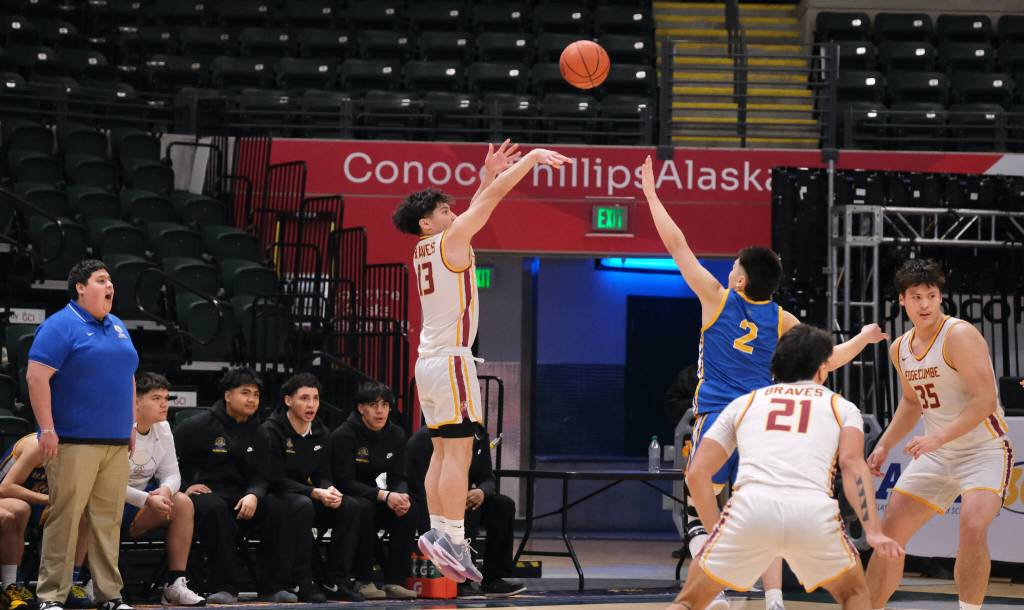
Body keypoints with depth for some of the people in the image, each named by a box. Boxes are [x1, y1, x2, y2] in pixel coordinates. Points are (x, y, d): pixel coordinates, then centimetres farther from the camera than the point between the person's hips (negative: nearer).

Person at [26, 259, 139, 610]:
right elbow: (36, 376, -13)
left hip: (116, 442, 7)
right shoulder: (61, 326, -6)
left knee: (109, 519, 6)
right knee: (65, 518, -8)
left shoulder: (117, 327, 18)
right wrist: (47, 430, -17)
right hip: (74, 443, -7)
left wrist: (131, 425, 20)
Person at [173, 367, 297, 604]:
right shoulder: (199, 425, -3)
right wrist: (184, 487, -13)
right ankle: (223, 587, -32)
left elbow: (259, 478, 11)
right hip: (201, 493, -5)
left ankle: (271, 587, -16)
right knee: (214, 508, -40)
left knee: (277, 509, -21)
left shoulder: (257, 434, 14)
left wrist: (253, 496, -12)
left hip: (239, 495, 5)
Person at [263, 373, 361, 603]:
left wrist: (329, 490, -18)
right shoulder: (272, 431, -14)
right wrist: (316, 493, -28)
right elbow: (276, 480, -18)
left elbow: (322, 476, 9)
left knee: (350, 507, -16)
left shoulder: (320, 433, 7)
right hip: (276, 497, -7)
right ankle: (302, 583, -32)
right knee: (303, 506, -38)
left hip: (307, 493, 7)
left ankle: (335, 581, -12)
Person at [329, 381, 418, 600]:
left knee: (409, 508, -22)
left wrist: (401, 495, -25)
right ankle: (363, 581, -24)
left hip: (372, 495, 5)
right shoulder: (344, 435, -17)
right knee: (363, 508, -37)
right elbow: (345, 482, -22)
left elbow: (398, 478, 1)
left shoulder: (396, 435, 1)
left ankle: (394, 580, -21)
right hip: (344, 498, -5)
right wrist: (384, 496, -34)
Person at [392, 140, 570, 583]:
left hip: (429, 361, 9)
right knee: (458, 452, -11)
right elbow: (490, 201, -9)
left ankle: (438, 533, 7)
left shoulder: (423, 250, 14)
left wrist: (488, 173, 23)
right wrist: (532, 158, -6)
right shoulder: (450, 240, -9)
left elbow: (477, 207, 27)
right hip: (451, 360, -9)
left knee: (442, 451, 10)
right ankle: (453, 542, -17)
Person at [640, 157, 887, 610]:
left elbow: (676, 245, 1)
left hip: (717, 419, -4)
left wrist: (650, 193, 8)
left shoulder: (718, 299, -2)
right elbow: (828, 360, 10)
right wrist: (865, 337, 30)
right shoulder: (781, 320, 7)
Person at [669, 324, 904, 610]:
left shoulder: (743, 403, 29)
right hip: (814, 512, 0)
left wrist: (718, 531, 30)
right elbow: (852, 463, 5)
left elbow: (697, 473, 21)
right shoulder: (841, 406, 26)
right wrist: (873, 531, -5)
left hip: (751, 507, 1)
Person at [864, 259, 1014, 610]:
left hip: (984, 450, -7)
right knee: (889, 532, 6)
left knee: (972, 529, -29)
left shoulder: (959, 336, -18)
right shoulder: (900, 349, 5)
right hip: (936, 455, 7)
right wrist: (884, 445, 13)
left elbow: (985, 400, -25)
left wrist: (938, 438, -31)